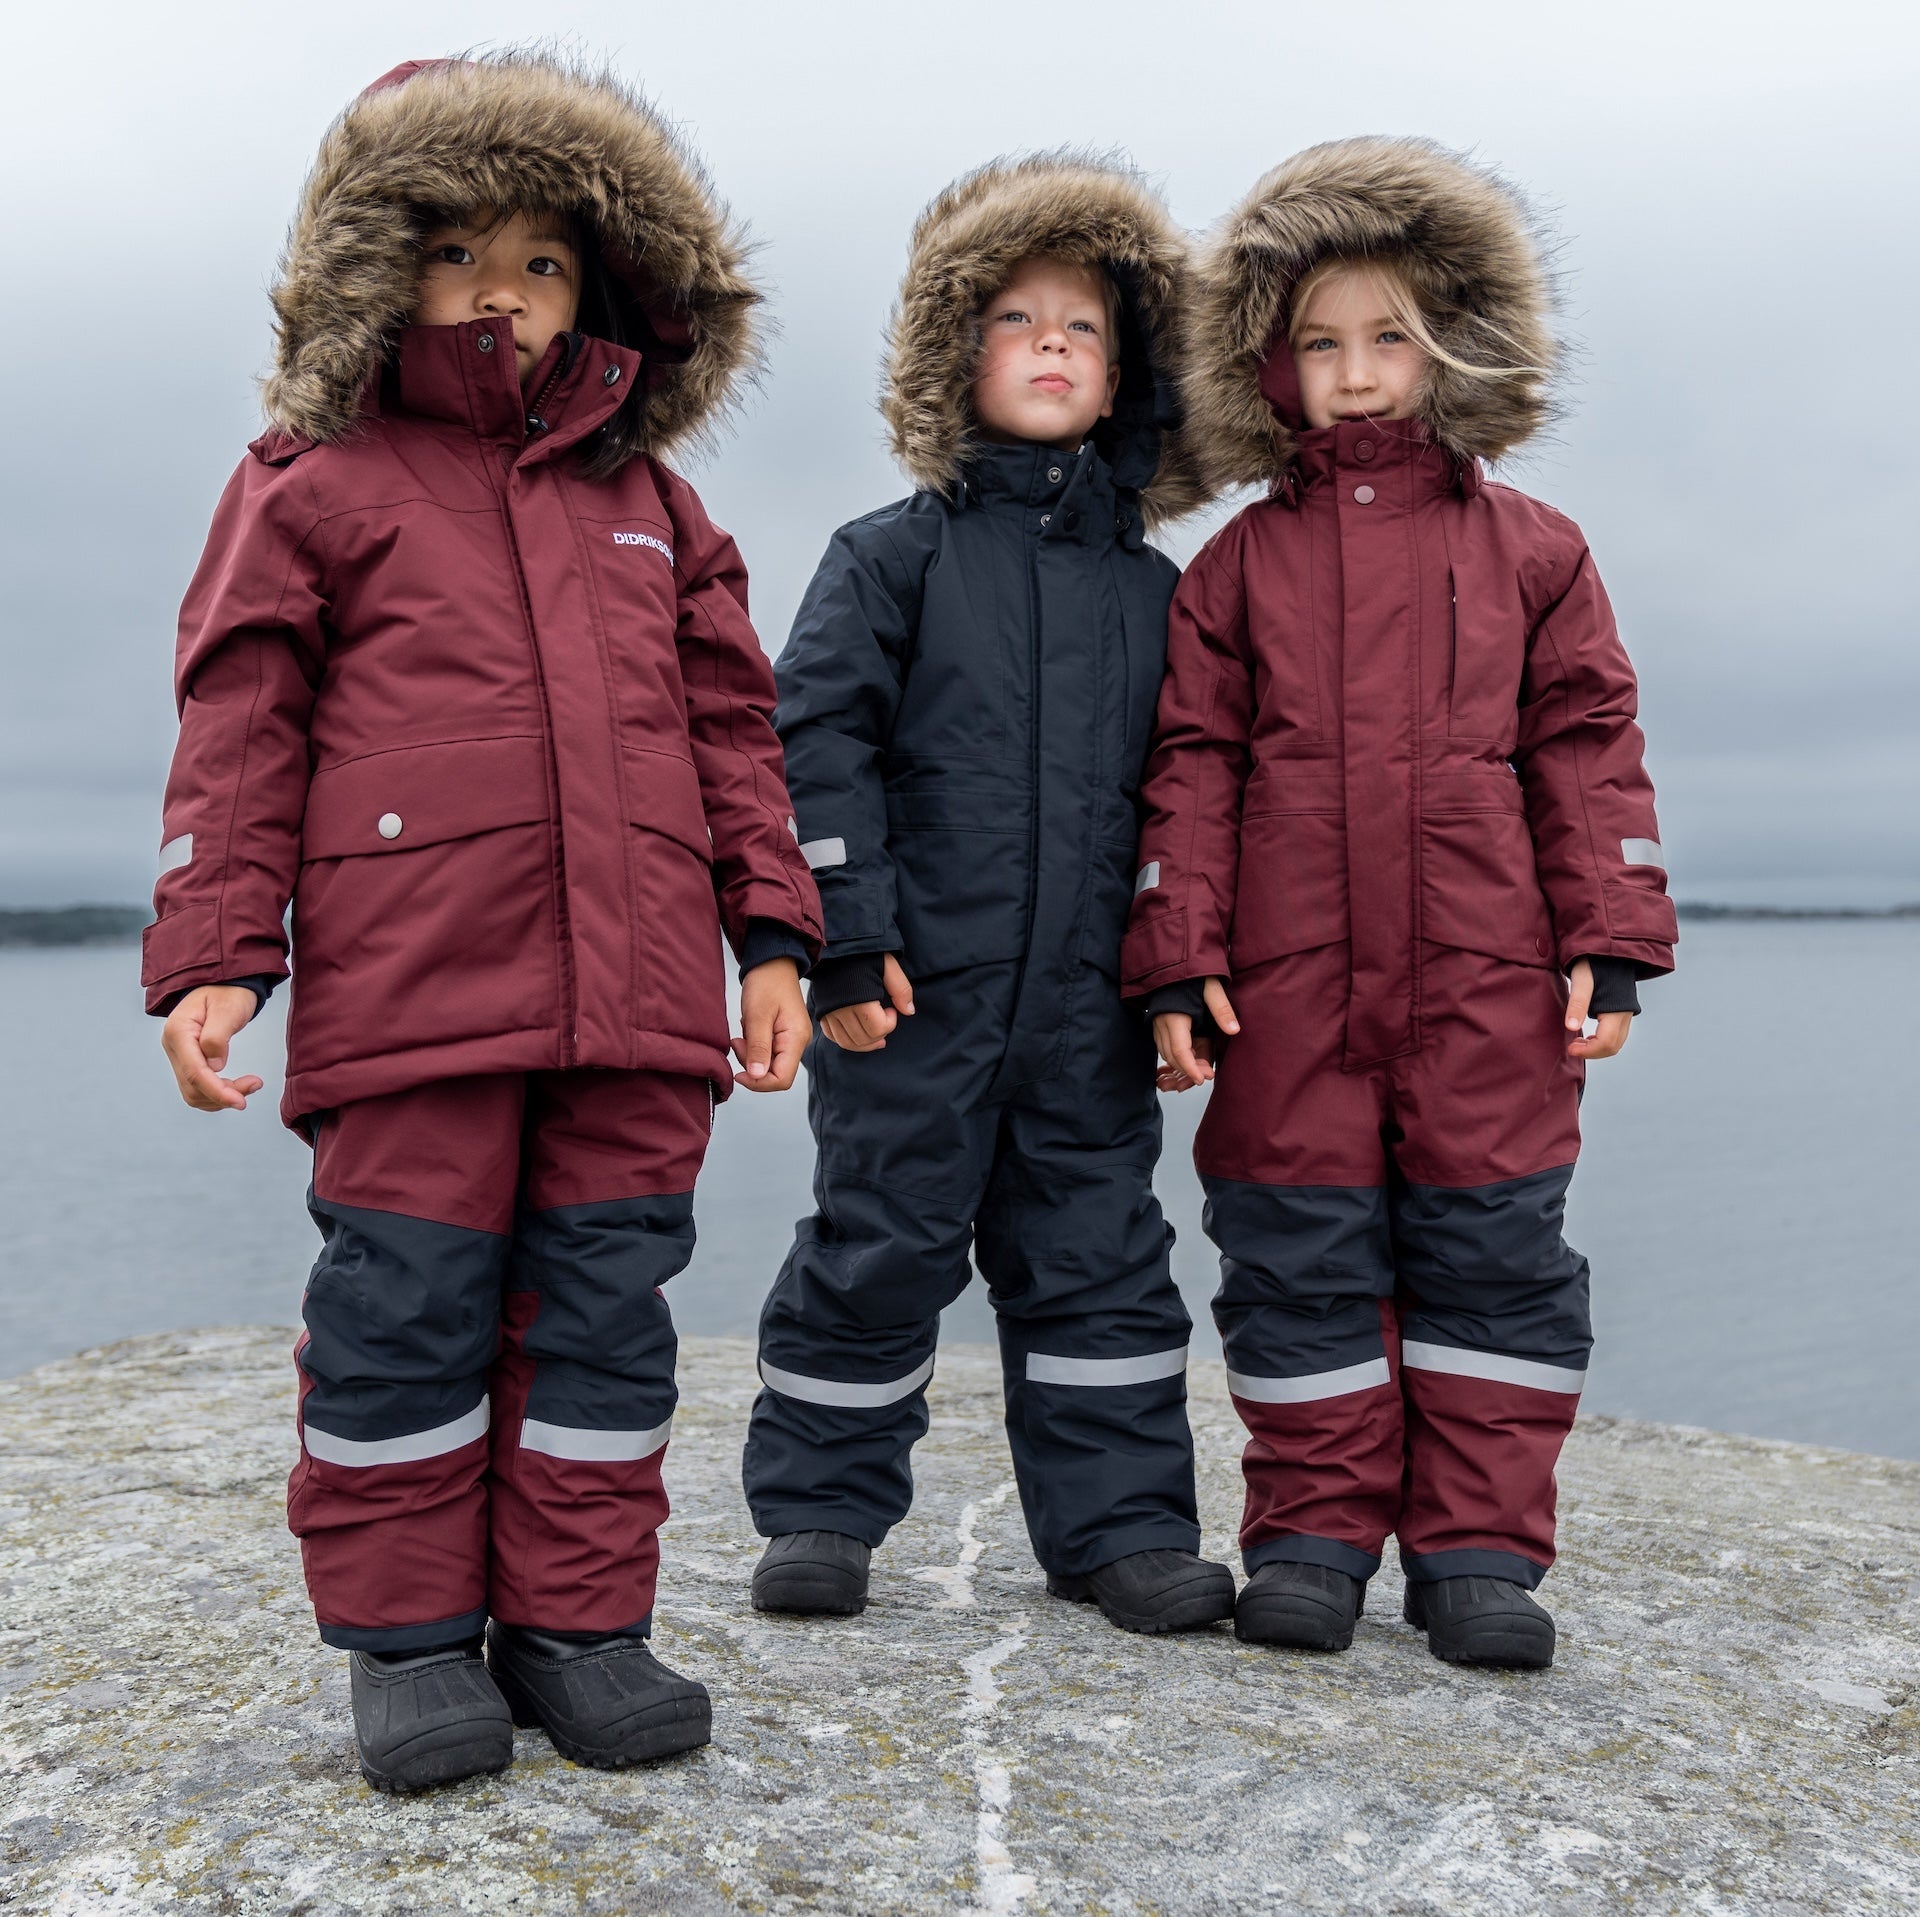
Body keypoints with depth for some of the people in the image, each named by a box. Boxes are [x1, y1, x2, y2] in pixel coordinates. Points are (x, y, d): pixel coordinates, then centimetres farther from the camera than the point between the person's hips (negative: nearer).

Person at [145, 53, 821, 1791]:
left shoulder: (654, 508, 20)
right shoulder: (313, 488, 9)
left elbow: (728, 731, 18)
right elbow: (240, 735, 5)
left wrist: (769, 936, 10)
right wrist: (212, 957, -3)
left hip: (633, 996, 4)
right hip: (405, 990, -3)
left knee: (605, 1309, 7)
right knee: (407, 1308, 1)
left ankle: (575, 1621, 20)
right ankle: (409, 1635, 17)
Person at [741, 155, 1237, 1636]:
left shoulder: (1152, 587, 12)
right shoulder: (895, 556, 1)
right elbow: (817, 737, -6)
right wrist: (847, 938, -13)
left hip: (1090, 1004, 4)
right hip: (919, 992, -3)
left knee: (1098, 1249, 9)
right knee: (881, 1246, 5)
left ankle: (1120, 1522, 21)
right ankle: (821, 1510, 21)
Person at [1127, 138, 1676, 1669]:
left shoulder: (1528, 550, 10)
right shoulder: (1237, 567, 10)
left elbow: (1587, 749, 8)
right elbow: (1192, 769, 6)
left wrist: (1609, 945, 0)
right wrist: (1178, 963, -2)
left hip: (1489, 981, 0)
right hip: (1291, 980, 0)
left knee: (1492, 1248, 4)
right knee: (1302, 1256, 5)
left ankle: (1480, 1548, 17)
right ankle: (1315, 1538, 18)